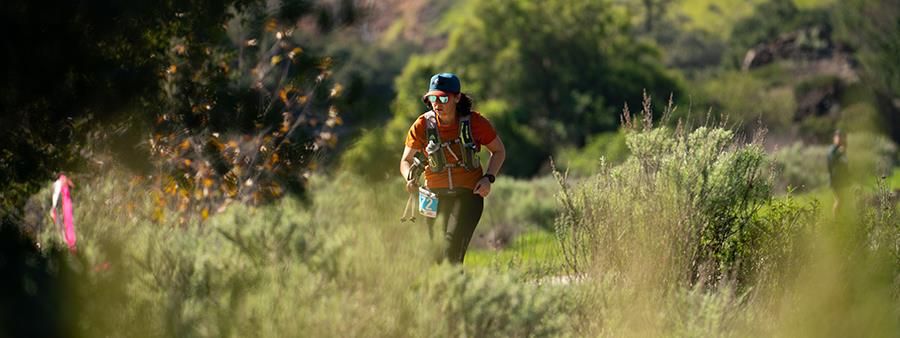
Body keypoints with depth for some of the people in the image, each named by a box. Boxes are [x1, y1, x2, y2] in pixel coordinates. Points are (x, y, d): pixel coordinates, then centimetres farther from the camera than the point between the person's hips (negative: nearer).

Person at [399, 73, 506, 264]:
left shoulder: (474, 122, -6)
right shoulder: (423, 125, -3)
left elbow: (499, 151, 9)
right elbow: (406, 160, 7)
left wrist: (488, 178, -7)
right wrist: (410, 179, -15)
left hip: (469, 193, -2)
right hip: (436, 196, 2)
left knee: (452, 246, -22)